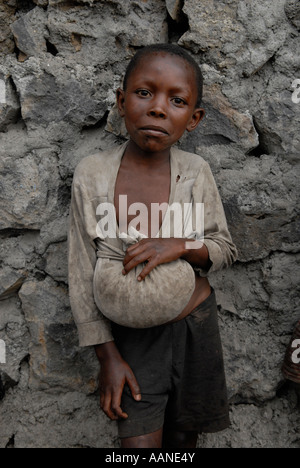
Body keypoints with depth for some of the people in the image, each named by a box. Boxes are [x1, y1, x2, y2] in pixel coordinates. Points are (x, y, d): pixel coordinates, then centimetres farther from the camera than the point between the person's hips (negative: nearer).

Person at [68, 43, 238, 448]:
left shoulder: (196, 172, -11)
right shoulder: (92, 174, -14)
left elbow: (227, 250, -1)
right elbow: (83, 274, -8)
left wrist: (181, 246, -24)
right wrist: (107, 356, -6)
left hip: (194, 325, 2)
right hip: (132, 334, -1)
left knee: (183, 433, 20)